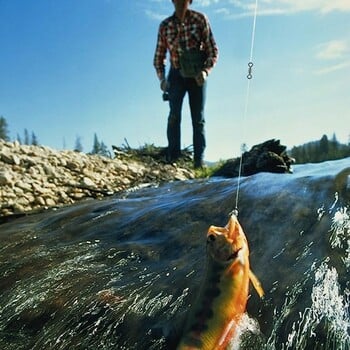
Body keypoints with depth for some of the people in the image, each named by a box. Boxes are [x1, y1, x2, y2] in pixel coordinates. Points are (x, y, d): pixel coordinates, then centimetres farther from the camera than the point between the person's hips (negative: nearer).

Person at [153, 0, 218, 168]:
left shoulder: (200, 19, -6)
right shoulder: (165, 25, -1)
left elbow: (213, 50, -6)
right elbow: (159, 56, 6)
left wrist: (205, 70, -21)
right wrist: (162, 78, -9)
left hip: (197, 76, 0)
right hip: (177, 74, 0)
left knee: (198, 119, -1)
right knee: (174, 115, -16)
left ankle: (198, 161, 2)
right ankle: (172, 158, -16)